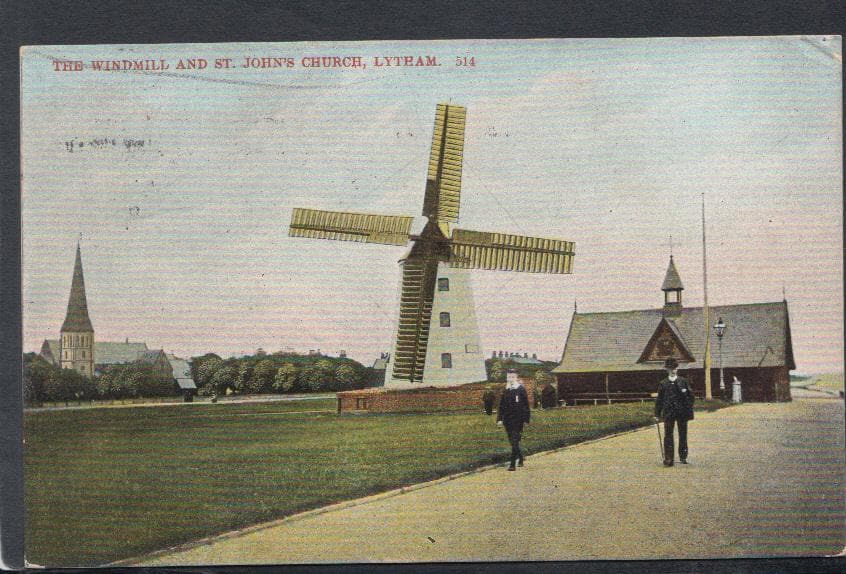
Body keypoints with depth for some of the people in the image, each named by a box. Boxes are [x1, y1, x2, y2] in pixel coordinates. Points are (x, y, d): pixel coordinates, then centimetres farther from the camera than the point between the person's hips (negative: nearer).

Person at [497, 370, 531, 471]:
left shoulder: (521, 390, -5)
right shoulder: (506, 390, 10)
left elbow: (526, 405, -4)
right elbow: (501, 406, 13)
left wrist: (526, 419, -6)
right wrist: (499, 418, 7)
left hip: (517, 420, -6)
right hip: (507, 419, 6)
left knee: (515, 441, -10)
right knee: (512, 441, 14)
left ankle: (512, 464, -12)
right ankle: (520, 458, 34)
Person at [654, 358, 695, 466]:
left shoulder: (683, 381, 4)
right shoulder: (663, 383, 4)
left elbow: (691, 396, 6)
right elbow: (659, 400, 7)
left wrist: (689, 410, -3)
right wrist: (657, 414, 4)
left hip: (682, 413, 0)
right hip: (668, 413, 0)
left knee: (683, 435, 8)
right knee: (668, 436, -4)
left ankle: (683, 457, 19)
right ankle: (668, 459, -3)